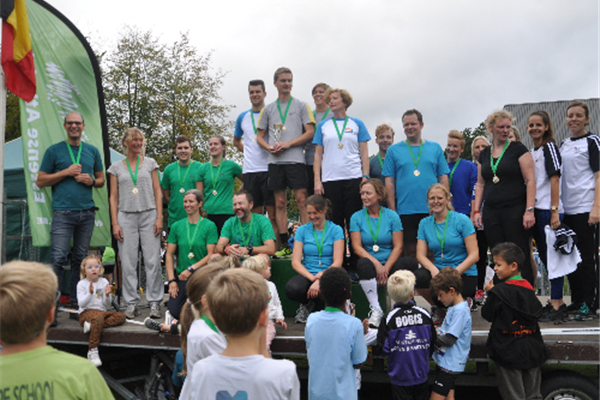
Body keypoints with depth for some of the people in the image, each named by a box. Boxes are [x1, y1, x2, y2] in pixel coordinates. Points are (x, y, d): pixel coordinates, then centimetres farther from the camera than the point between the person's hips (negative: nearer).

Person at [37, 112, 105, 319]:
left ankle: (76, 303, 16)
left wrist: (91, 180, -2)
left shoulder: (92, 151, 14)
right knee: (58, 259, -10)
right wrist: (66, 172, -8)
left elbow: (101, 180, 21)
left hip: (87, 212, 4)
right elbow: (40, 181, 3)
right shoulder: (54, 151, 5)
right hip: (63, 213, -3)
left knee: (80, 259, 8)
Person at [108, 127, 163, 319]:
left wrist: (159, 217, -3)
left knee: (153, 261, -4)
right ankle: (132, 304, 9)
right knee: (128, 262, 0)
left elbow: (158, 192, 7)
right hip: (126, 217, 1)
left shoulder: (150, 163, 11)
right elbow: (113, 197, 9)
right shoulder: (116, 167, 11)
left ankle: (155, 303, 4)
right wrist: (115, 223, 0)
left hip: (149, 215, 0)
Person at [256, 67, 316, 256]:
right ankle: (284, 245, 9)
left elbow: (310, 133, -1)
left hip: (295, 159, -3)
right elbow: (259, 136, 17)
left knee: (302, 200, -8)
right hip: (275, 161, 3)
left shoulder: (302, 106, 8)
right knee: (280, 203, 4)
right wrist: (270, 147, -4)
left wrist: (287, 144, -11)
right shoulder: (268, 109, 16)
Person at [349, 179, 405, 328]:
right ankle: (375, 309, -23)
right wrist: (377, 264, -15)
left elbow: (398, 246, -1)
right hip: (369, 263, 0)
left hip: (390, 263, 0)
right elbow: (357, 247, -3)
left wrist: (386, 268, -13)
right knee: (363, 263, -35)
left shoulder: (392, 216, 4)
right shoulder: (356, 217, 5)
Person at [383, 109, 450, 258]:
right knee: (410, 253, 3)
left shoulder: (435, 148, 11)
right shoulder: (394, 150, 7)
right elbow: (389, 181, 4)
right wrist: (392, 210, -3)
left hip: (432, 211, 1)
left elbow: (443, 178, 9)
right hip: (405, 211, -1)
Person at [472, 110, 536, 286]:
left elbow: (530, 180, -5)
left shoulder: (518, 149, 0)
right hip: (491, 213, 5)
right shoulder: (484, 154, 14)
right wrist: (476, 210, 9)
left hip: (515, 211, -4)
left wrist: (529, 210, -13)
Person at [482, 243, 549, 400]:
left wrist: (490, 293, 3)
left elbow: (488, 315, -8)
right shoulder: (529, 288, 2)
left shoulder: (500, 291, -16)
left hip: (509, 352, -6)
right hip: (532, 350, 6)